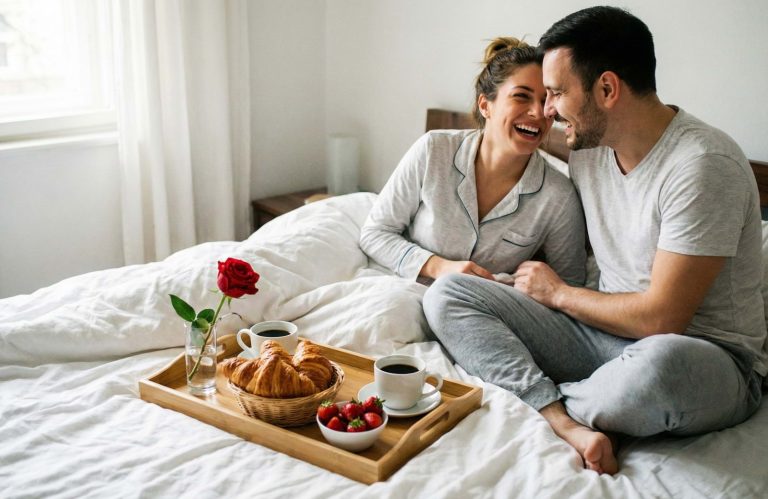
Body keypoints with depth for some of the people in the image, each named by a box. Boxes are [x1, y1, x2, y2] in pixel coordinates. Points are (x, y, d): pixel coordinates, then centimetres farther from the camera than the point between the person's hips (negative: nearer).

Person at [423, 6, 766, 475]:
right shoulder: (588, 150, 3)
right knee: (446, 295, -6)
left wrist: (557, 292, -8)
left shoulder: (703, 164, -21)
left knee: (659, 363, -45)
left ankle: (553, 404, -10)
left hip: (710, 356, -6)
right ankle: (571, 424, -25)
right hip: (607, 329, 7)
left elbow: (661, 318, -22)